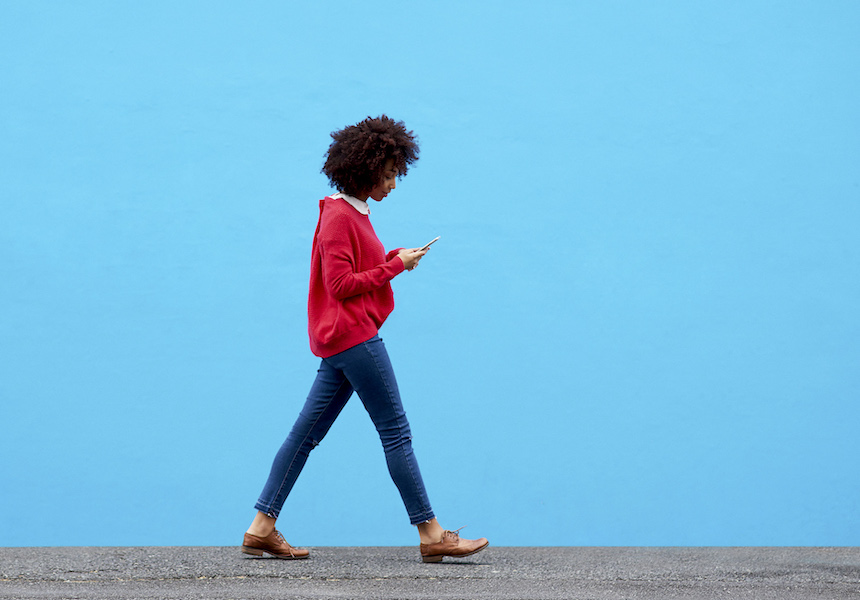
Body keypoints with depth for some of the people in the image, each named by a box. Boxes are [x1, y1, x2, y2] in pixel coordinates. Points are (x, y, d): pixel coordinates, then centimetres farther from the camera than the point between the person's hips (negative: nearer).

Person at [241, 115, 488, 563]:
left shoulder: (354, 213, 17)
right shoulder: (338, 217, -13)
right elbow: (341, 285, -17)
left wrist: (392, 259, 5)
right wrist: (395, 266, -13)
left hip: (341, 340, 10)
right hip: (352, 336, -10)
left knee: (307, 431, 8)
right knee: (396, 433, -6)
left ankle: (261, 529, 8)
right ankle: (431, 535, -2)